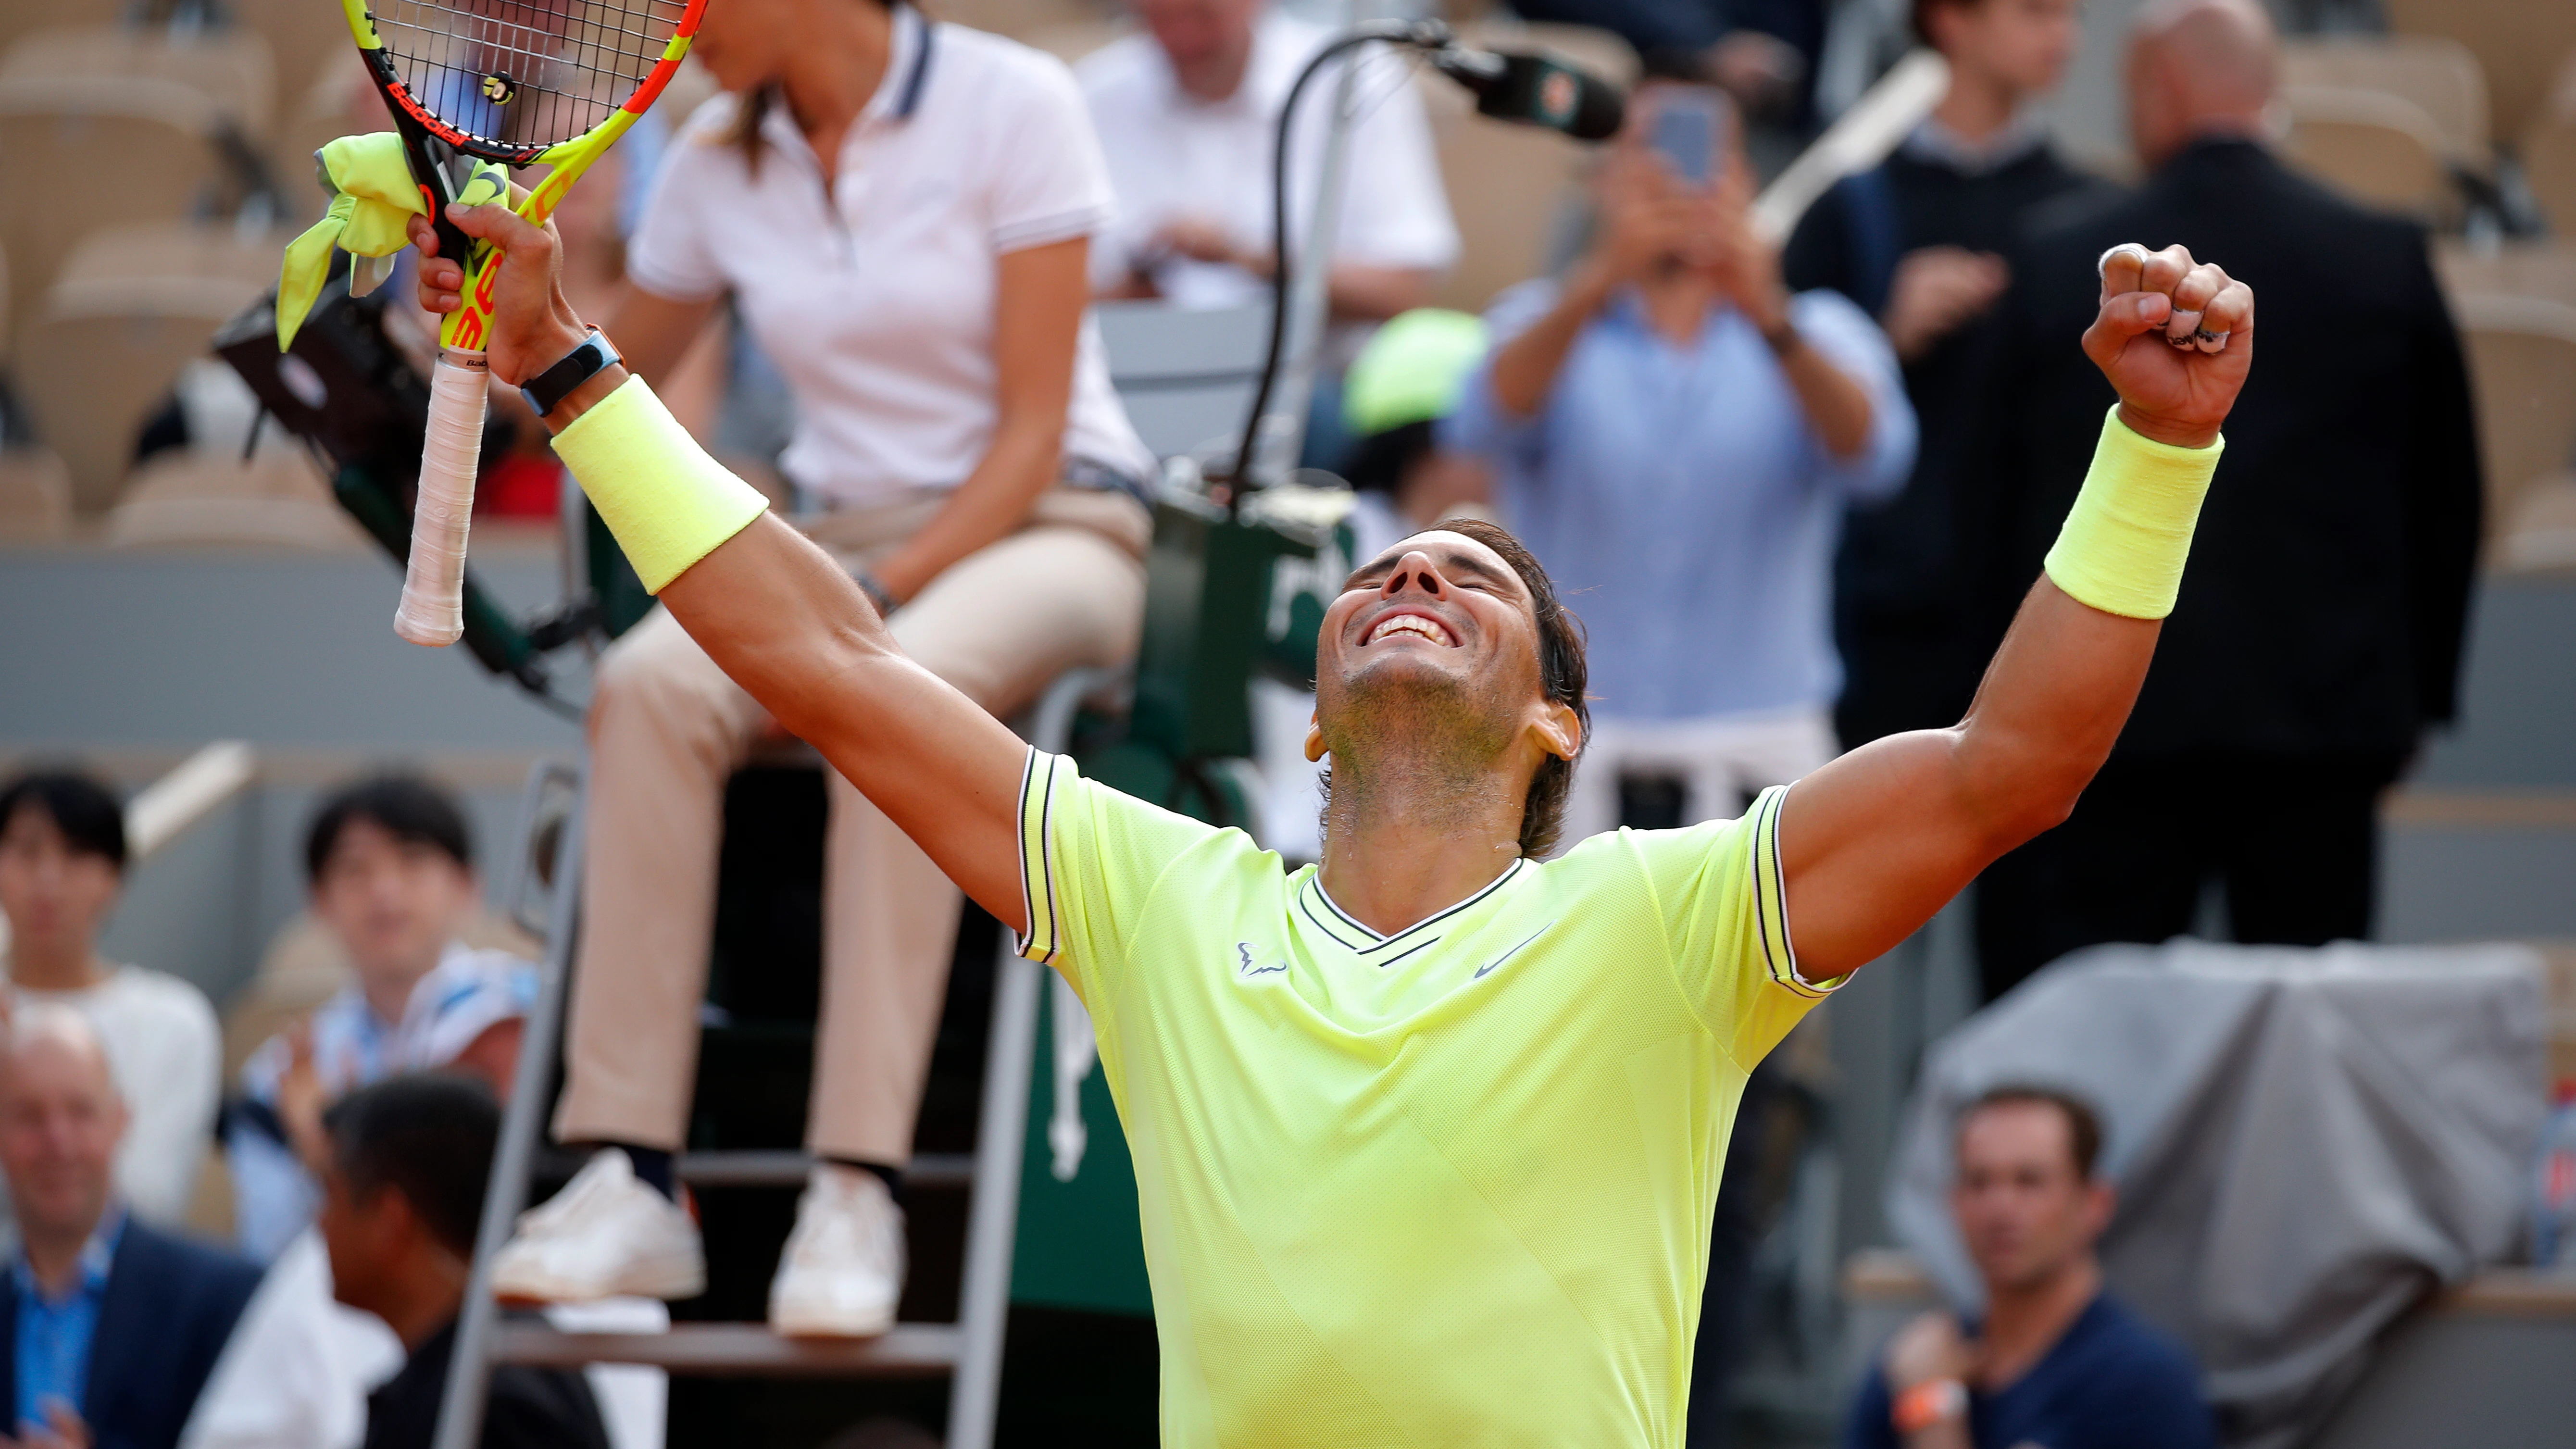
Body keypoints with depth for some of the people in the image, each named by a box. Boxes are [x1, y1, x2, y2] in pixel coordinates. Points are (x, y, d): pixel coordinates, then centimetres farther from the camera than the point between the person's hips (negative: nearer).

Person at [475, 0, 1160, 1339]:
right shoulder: (719, 163, 7)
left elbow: (1033, 429, -11)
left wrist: (891, 591, -21)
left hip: (1046, 531, -4)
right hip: (842, 539, 4)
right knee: (650, 687, -29)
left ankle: (857, 1190, -40)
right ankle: (629, 1182, -34)